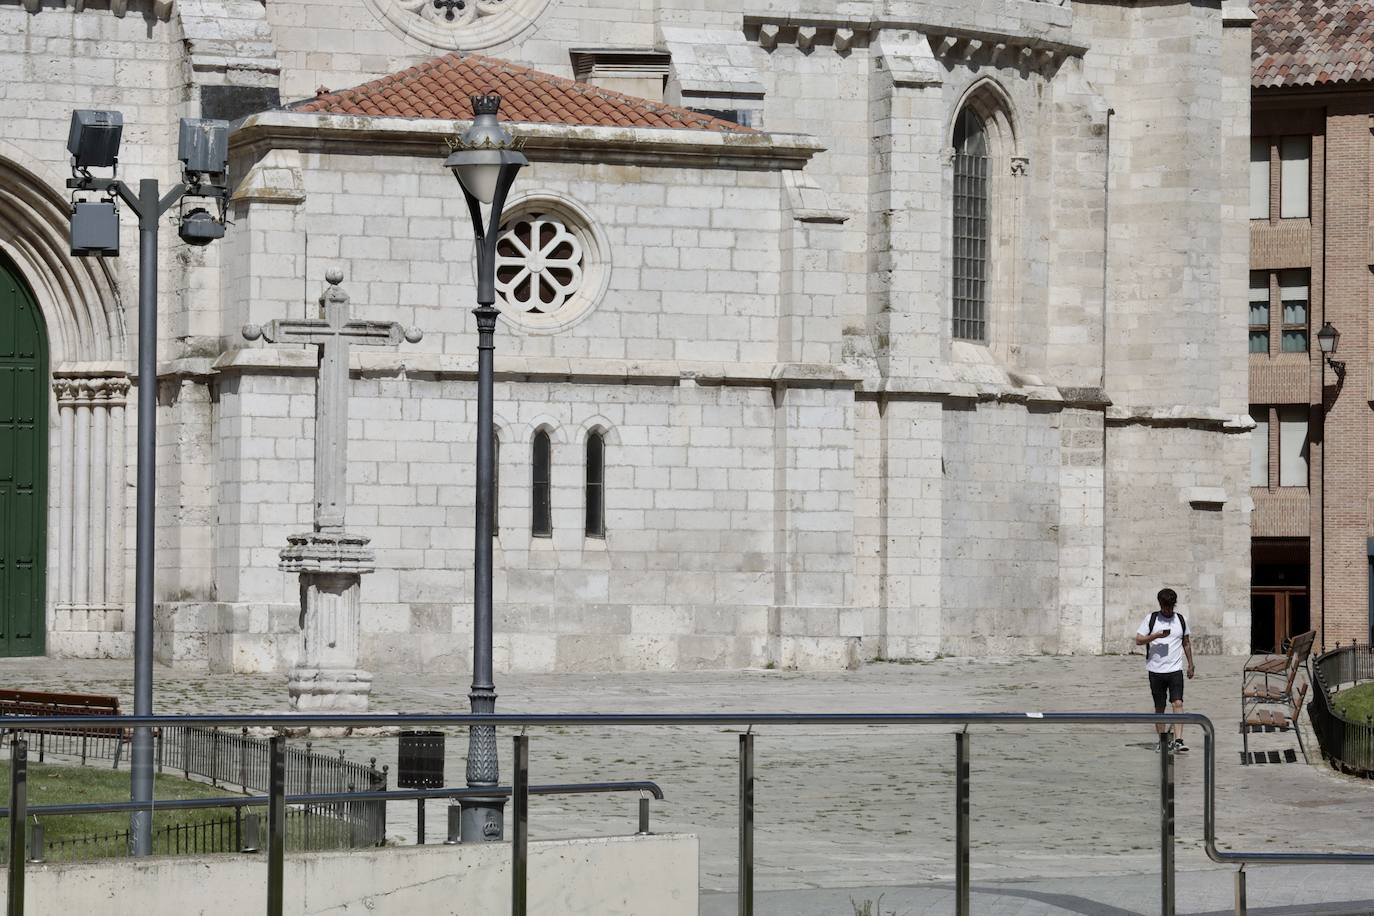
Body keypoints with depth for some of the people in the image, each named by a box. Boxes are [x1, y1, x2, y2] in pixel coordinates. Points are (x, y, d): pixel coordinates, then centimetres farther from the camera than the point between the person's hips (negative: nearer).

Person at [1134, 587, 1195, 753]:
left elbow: (1187, 643, 19)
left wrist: (1190, 665, 18)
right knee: (1159, 707, 7)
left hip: (1175, 670, 0)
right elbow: (1138, 640, -2)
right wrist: (1156, 636, -16)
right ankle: (1162, 741, 18)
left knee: (1178, 703, -14)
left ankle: (1178, 741, -19)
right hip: (1156, 670, 0)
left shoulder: (1180, 620, 9)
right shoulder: (1151, 619, 3)